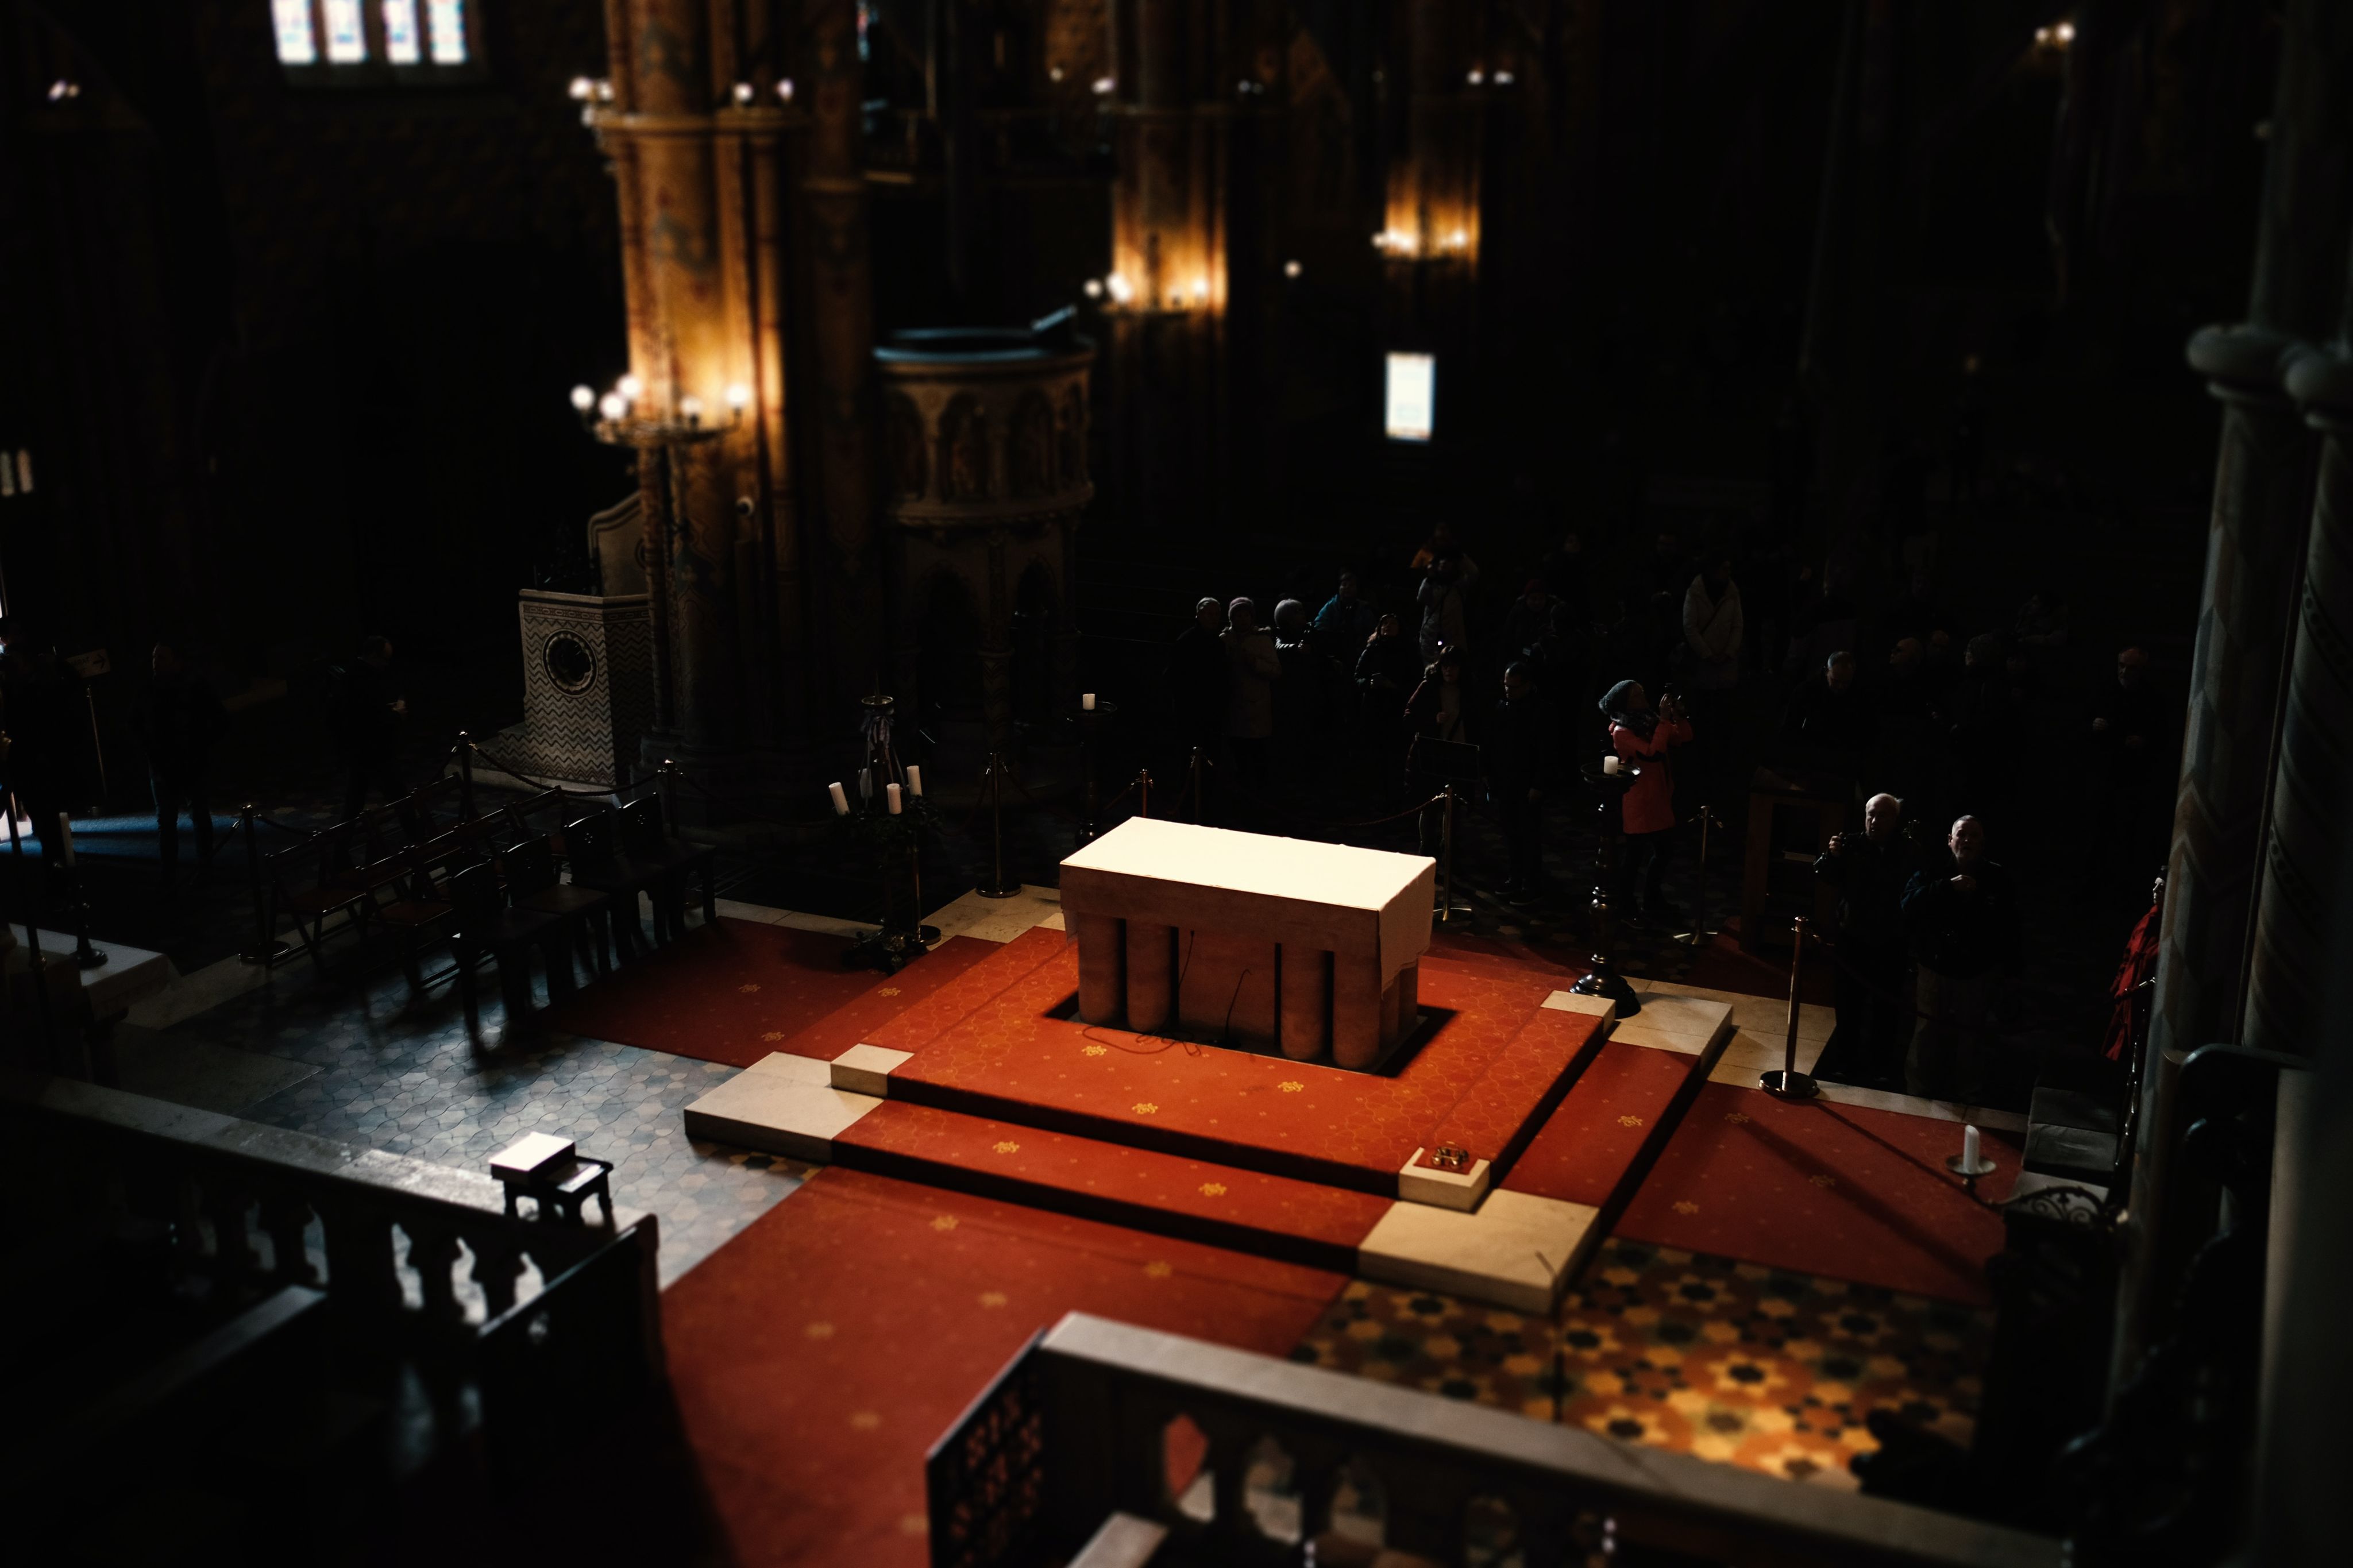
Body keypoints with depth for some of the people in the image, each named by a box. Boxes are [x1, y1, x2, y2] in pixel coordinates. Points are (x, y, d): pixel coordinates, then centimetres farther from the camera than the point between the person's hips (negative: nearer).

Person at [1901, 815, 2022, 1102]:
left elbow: (2009, 928, 1)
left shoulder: (1999, 879, -6)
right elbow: (1909, 904, -23)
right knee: (1927, 1035, 6)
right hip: (1935, 968, 0)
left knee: (1971, 1037, 10)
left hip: (1977, 973, 0)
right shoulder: (1933, 871, -6)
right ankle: (1917, 1094, 19)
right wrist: (1947, 887, -31)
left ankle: (1968, 1099, 23)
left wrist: (2007, 966, 0)